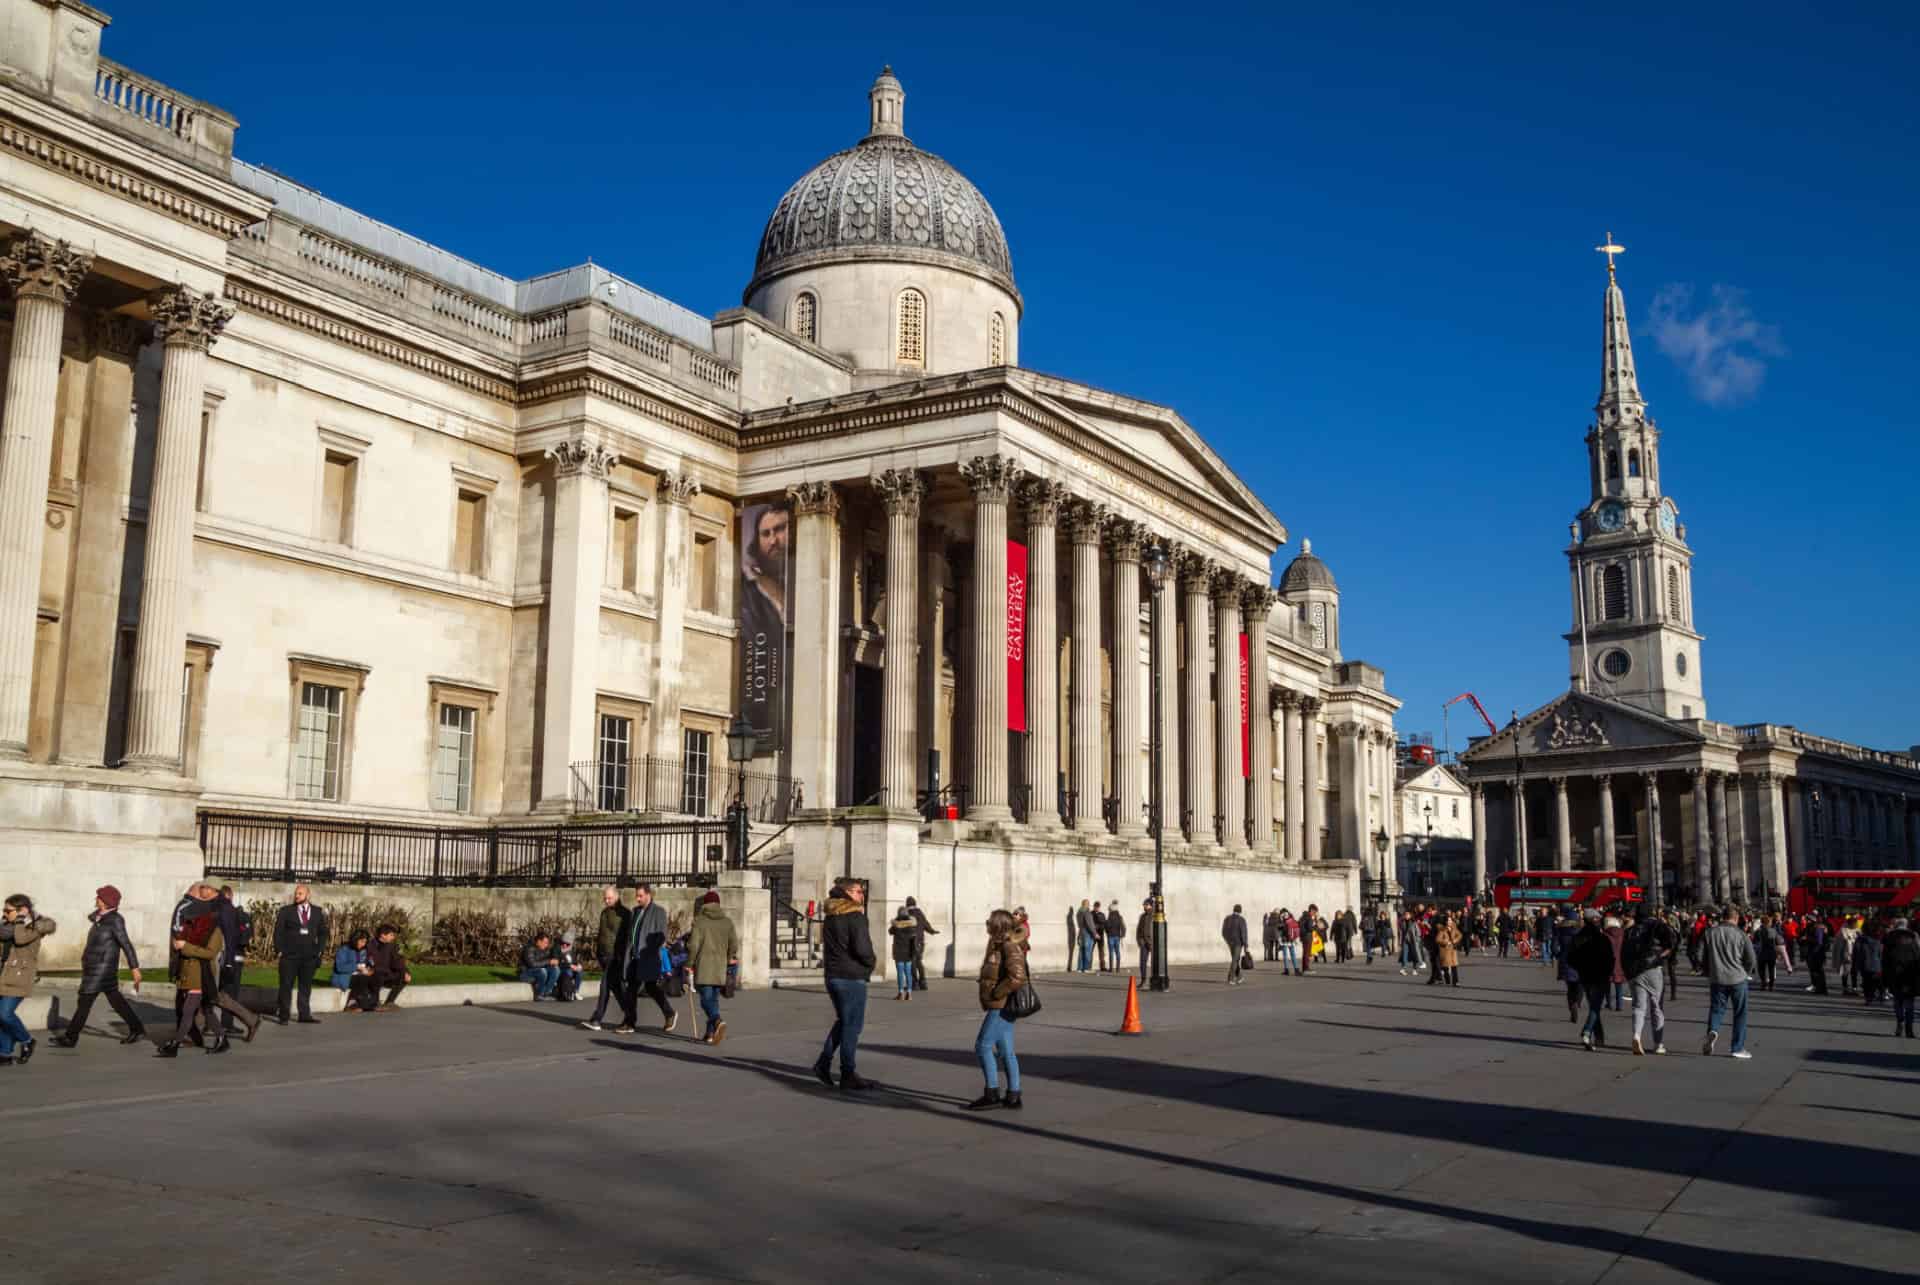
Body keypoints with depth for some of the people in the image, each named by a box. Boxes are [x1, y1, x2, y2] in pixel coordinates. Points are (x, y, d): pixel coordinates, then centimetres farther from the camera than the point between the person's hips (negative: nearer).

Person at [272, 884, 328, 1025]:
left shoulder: (318, 912, 8)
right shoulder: (286, 911, 2)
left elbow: (322, 932, 12)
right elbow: (278, 931, 1)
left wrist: (320, 950, 3)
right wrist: (279, 950, -7)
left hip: (309, 956, 2)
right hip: (289, 956, -2)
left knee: (306, 986, 6)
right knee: (286, 986, 1)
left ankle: (305, 1014, 11)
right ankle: (282, 1015, 7)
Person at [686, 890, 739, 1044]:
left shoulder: (699, 921, -5)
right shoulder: (727, 921, 6)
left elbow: (693, 944, -10)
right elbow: (734, 945, 6)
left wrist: (689, 963, 2)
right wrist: (729, 958, 24)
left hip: (703, 967, -4)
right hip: (720, 968, 4)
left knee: (706, 999, -5)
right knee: (714, 999, 14)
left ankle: (718, 1021, -30)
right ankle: (710, 1034, 14)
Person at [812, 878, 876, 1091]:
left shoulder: (830, 917, 12)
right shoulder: (855, 917, -14)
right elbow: (862, 949, -20)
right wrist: (870, 964, -2)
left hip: (832, 975, 8)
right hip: (852, 977, -8)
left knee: (842, 1021, 21)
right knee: (852, 1025, 0)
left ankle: (823, 1063, 16)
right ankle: (848, 1076, 5)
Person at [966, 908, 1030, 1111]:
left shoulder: (1010, 947, -16)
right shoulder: (999, 945, 14)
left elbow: (1017, 977, -27)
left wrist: (996, 993, -19)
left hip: (1001, 1006, -10)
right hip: (999, 1007, 10)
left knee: (983, 1046, -8)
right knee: (1006, 1052, 10)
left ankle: (992, 1094, -3)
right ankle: (1013, 1098, 12)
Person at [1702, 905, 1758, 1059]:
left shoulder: (1710, 932, 1)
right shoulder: (1740, 934, -6)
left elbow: (1701, 955, 4)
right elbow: (1751, 959, -6)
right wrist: (1747, 972, 13)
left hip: (1716, 979, 2)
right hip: (1738, 979, -1)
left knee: (1716, 1009, 10)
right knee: (1740, 1013, 10)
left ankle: (1712, 1031, -20)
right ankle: (1738, 1048, 12)